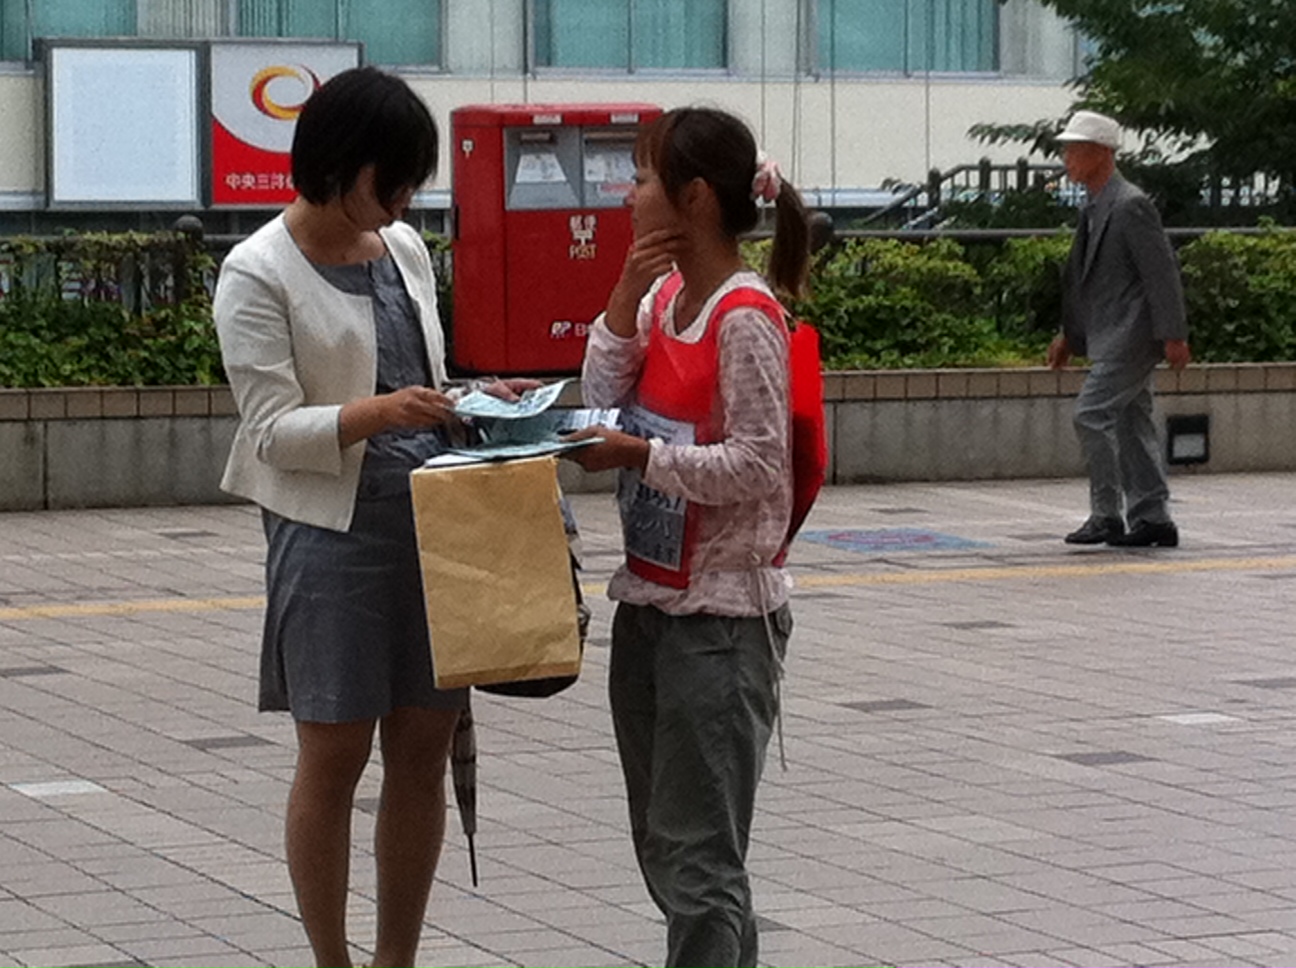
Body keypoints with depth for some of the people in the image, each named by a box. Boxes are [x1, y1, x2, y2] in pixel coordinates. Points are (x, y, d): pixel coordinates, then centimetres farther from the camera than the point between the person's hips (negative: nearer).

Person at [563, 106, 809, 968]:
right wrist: (625, 297, -3)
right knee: (666, 847, 15)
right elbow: (604, 400, 7)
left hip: (722, 613, -9)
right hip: (650, 600, 9)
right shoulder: (661, 296, 9)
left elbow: (756, 467, -19)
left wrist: (641, 455, -23)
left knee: (697, 855, -6)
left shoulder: (745, 317, -17)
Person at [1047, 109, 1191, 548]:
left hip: (1133, 332, -10)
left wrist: (1173, 335, -20)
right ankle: (1152, 518, 13)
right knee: (1130, 425, 10)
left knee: (1092, 414, -13)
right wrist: (1068, 336, 22)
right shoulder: (1094, 211, 15)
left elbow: (1162, 270, -17)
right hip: (1111, 336, 10)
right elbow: (1083, 278, 23)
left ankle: (1107, 515, -9)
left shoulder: (1131, 206, -15)